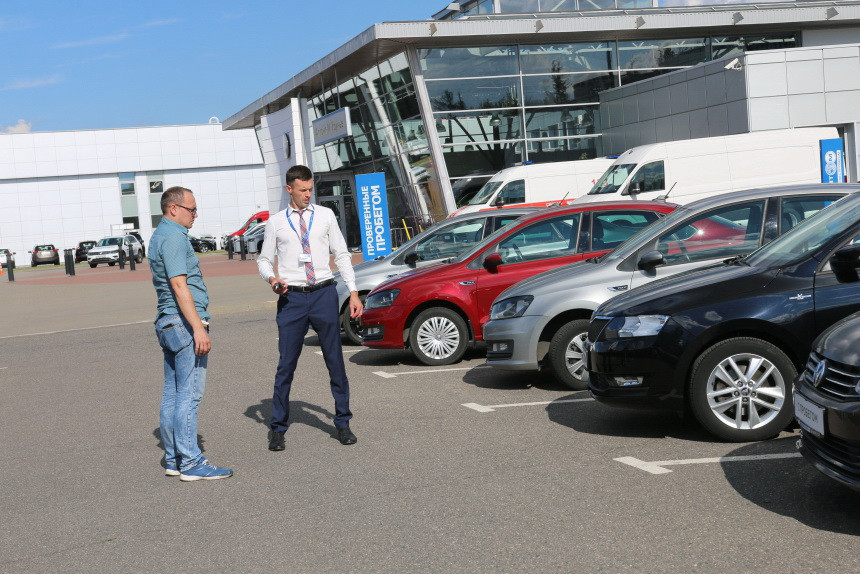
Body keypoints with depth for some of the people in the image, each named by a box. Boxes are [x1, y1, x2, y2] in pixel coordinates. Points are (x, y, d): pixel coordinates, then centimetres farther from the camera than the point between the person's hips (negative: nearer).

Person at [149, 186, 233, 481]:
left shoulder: (160, 235, 19)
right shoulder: (174, 236, -13)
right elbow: (179, 285, -21)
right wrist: (198, 327, -24)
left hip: (167, 323, 11)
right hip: (184, 322, -11)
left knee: (172, 394, 11)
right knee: (189, 393, -9)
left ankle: (173, 459, 16)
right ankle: (191, 463, -8)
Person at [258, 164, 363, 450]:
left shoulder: (325, 215, 6)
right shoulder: (276, 222, 6)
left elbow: (342, 254, 7)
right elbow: (264, 259, 11)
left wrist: (353, 292, 1)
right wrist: (271, 278, -12)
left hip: (324, 294, 1)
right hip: (292, 298, -1)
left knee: (335, 362, 6)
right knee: (286, 365, 2)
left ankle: (342, 423, 19)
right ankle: (277, 428, 14)